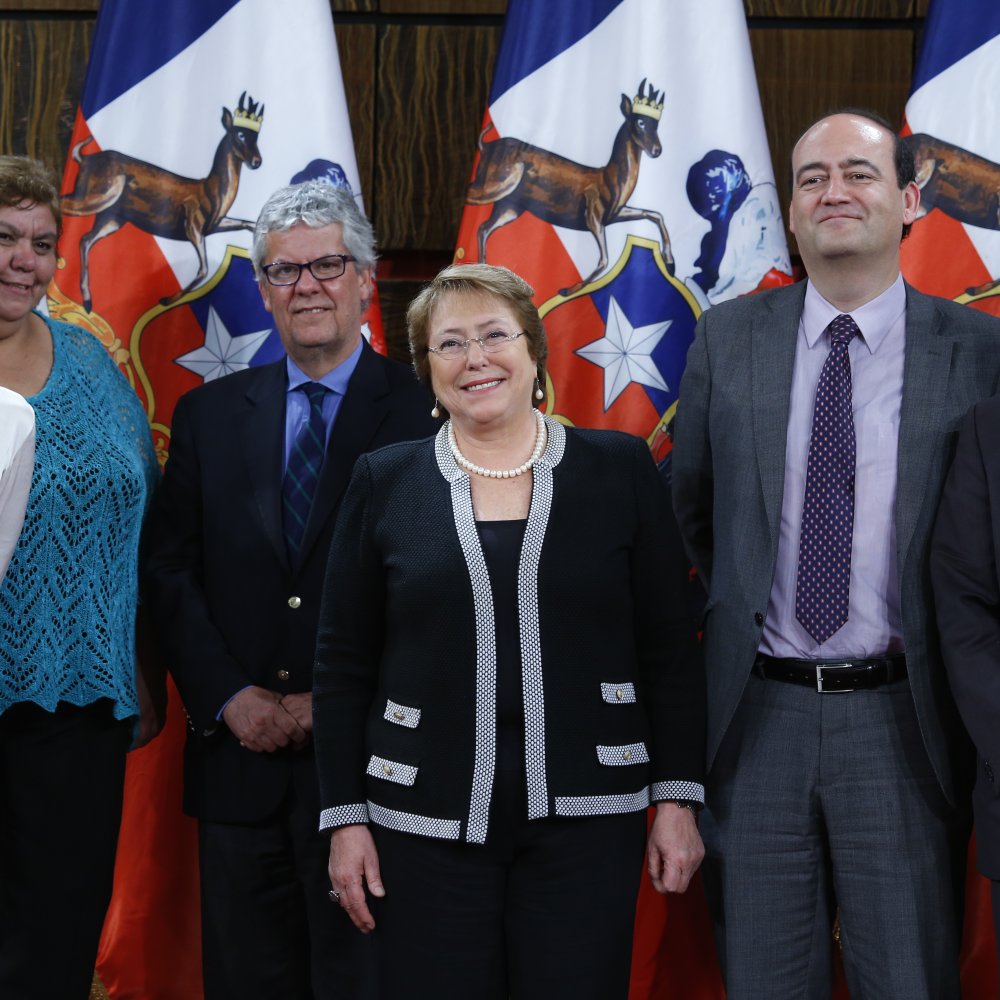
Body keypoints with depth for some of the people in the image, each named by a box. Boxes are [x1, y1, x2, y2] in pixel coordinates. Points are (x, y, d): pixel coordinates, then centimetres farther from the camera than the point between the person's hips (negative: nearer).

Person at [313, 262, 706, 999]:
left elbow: (670, 651, 4)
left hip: (585, 817, 0)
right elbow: (343, 667, 5)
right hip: (427, 821, 0)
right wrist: (345, 819, 2)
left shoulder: (619, 469, 3)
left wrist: (678, 800, 0)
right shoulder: (385, 483, 4)